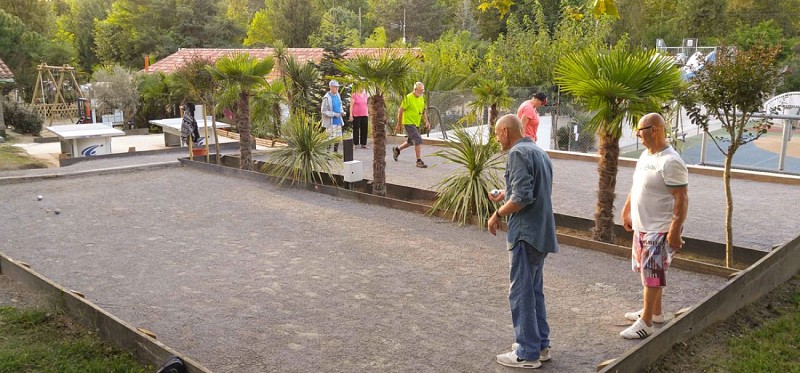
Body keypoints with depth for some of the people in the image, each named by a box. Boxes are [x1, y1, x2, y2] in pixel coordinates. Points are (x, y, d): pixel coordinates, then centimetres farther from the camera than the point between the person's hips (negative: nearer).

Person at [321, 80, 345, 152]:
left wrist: (342, 112, 1)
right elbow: (323, 111, -16)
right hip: (330, 122, -7)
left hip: (338, 121, 7)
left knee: (338, 137, 12)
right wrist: (334, 114, -19)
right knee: (331, 138, -7)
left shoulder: (338, 95, 8)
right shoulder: (327, 98, -15)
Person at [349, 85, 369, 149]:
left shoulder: (365, 95, 12)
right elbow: (351, 106, -5)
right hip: (356, 116, -5)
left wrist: (368, 114, 16)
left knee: (364, 130, 5)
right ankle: (355, 144, 6)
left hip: (364, 115, 5)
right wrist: (351, 115, -10)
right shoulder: (354, 95, -4)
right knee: (356, 130, 1)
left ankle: (363, 144, 12)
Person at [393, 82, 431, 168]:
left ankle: (396, 149, 44)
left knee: (411, 141, 21)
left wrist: (427, 122, 2)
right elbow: (400, 111, -10)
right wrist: (399, 125, -9)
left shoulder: (422, 98, 8)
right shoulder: (408, 98, -14)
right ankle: (419, 161, -13)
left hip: (416, 124, 8)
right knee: (418, 140, -17)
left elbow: (423, 111, 16)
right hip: (408, 122, -8)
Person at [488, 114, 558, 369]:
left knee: (521, 293, -1)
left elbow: (523, 197, -23)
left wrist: (498, 214, -11)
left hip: (526, 233, -10)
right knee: (534, 290, 18)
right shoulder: (539, 151, 16)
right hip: (541, 231, 10)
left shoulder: (518, 153, -14)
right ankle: (541, 344, 26)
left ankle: (527, 353, 6)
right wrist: (505, 195, 19)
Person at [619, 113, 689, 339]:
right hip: (642, 226, 9)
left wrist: (675, 232, -25)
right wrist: (626, 212, 22)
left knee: (652, 274, -2)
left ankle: (646, 323, 6)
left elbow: (681, 199, -23)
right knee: (649, 272, 19)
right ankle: (655, 312, 34)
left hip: (660, 229, -9)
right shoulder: (645, 155, 8)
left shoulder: (670, 162, -22)